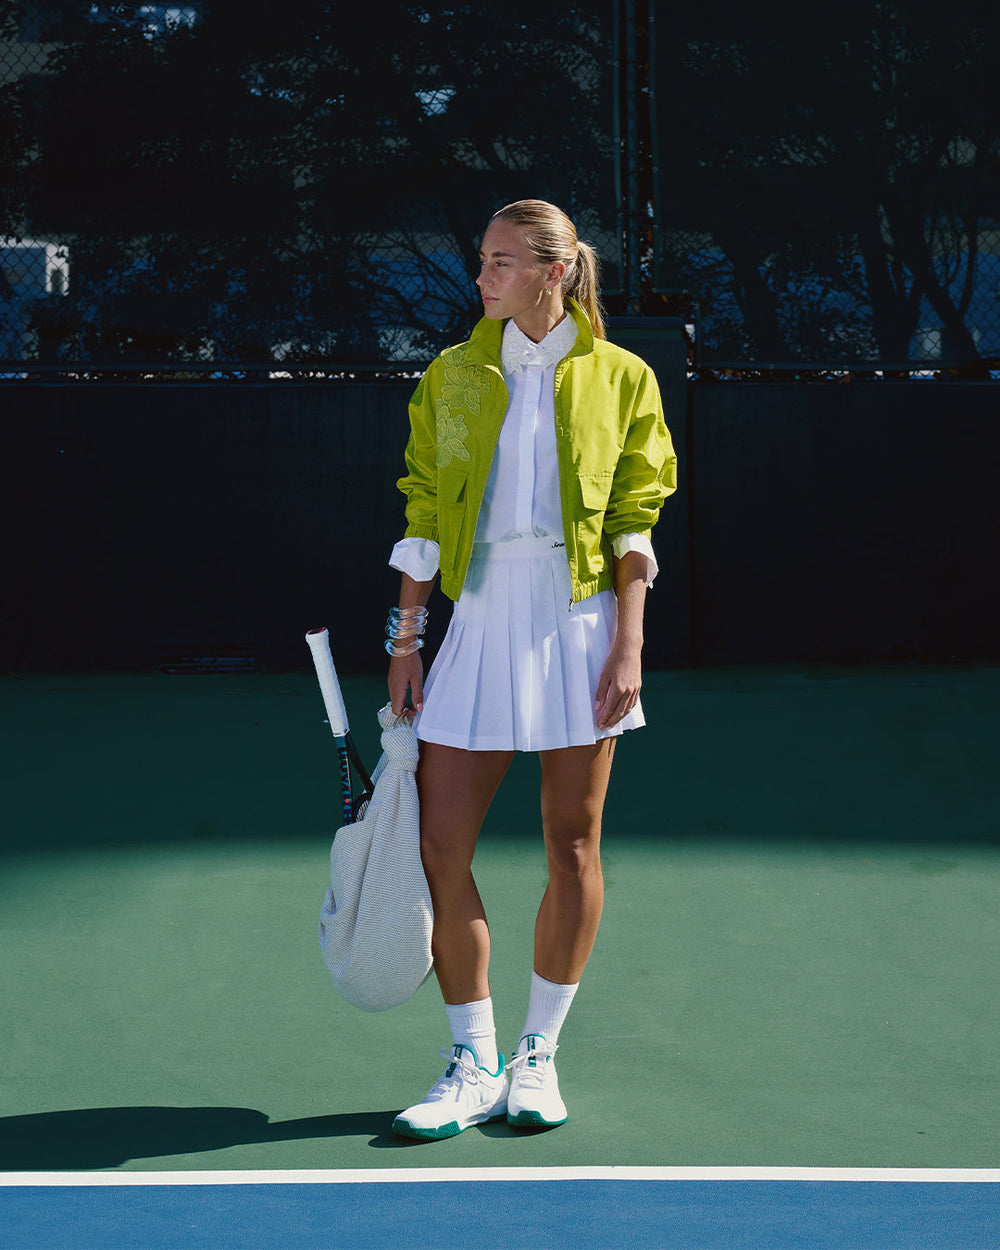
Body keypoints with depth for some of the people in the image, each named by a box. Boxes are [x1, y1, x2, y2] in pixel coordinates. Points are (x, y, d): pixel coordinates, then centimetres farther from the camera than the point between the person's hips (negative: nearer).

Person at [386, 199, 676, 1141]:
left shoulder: (619, 379, 3)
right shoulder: (452, 376, 8)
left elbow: (633, 523, 1)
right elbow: (424, 516, 8)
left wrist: (628, 646, -7)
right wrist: (405, 641, 4)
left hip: (580, 622, -2)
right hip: (481, 621, 2)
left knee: (571, 848, 3)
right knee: (439, 849, -5)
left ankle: (538, 1055, 18)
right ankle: (473, 1065, 7)